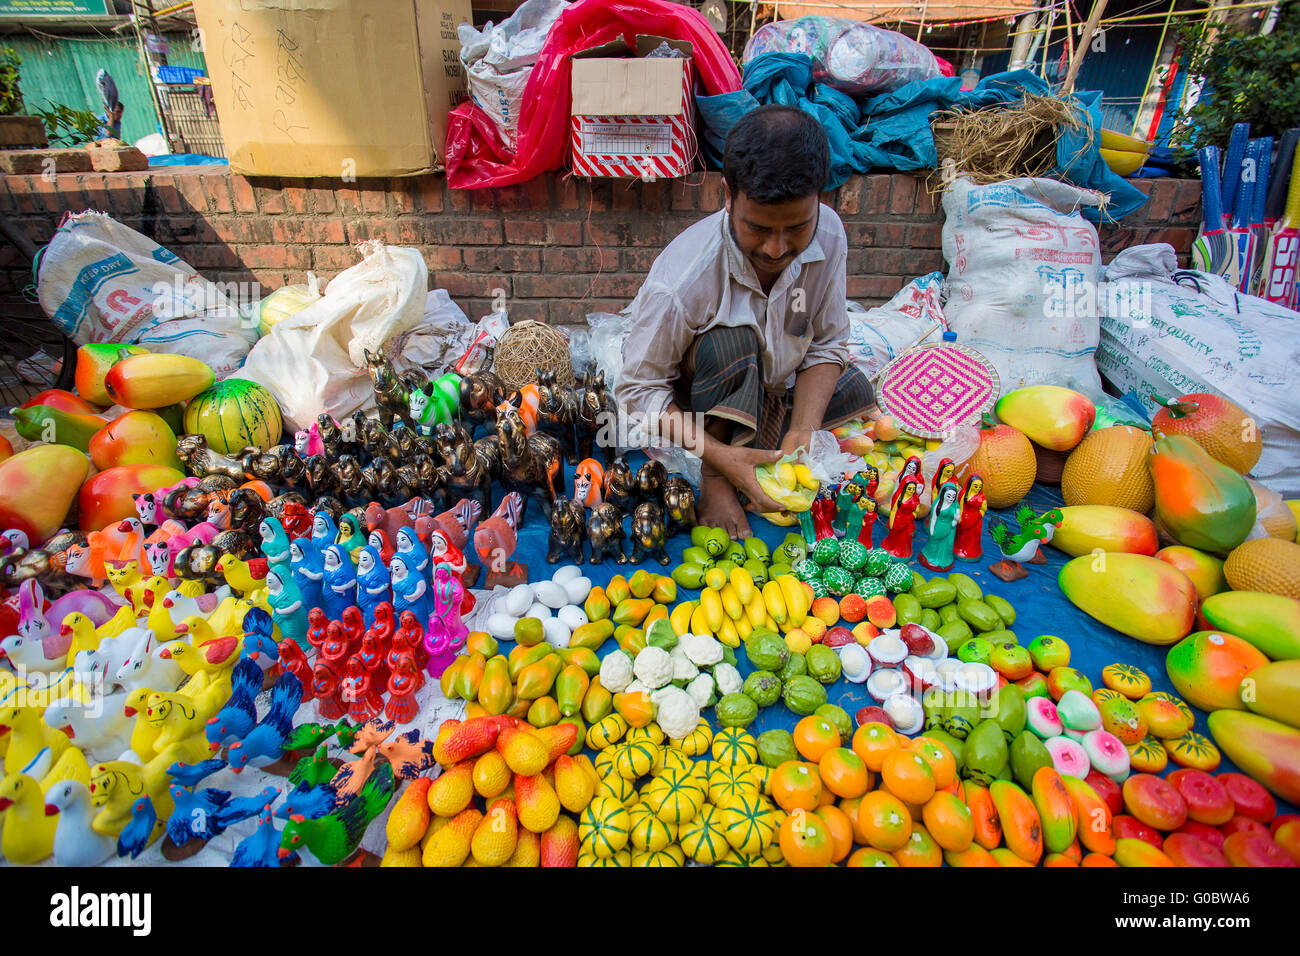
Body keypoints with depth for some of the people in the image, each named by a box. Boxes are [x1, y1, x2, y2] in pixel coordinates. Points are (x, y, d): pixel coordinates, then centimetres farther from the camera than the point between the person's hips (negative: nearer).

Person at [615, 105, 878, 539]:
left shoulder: (828, 236, -21)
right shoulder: (680, 284, -35)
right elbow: (639, 390, -25)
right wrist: (721, 457, -34)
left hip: (775, 381, 6)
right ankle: (714, 482, -15)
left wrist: (803, 431, -26)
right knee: (731, 343, -35)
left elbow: (827, 343, -10)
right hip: (692, 397, -5)